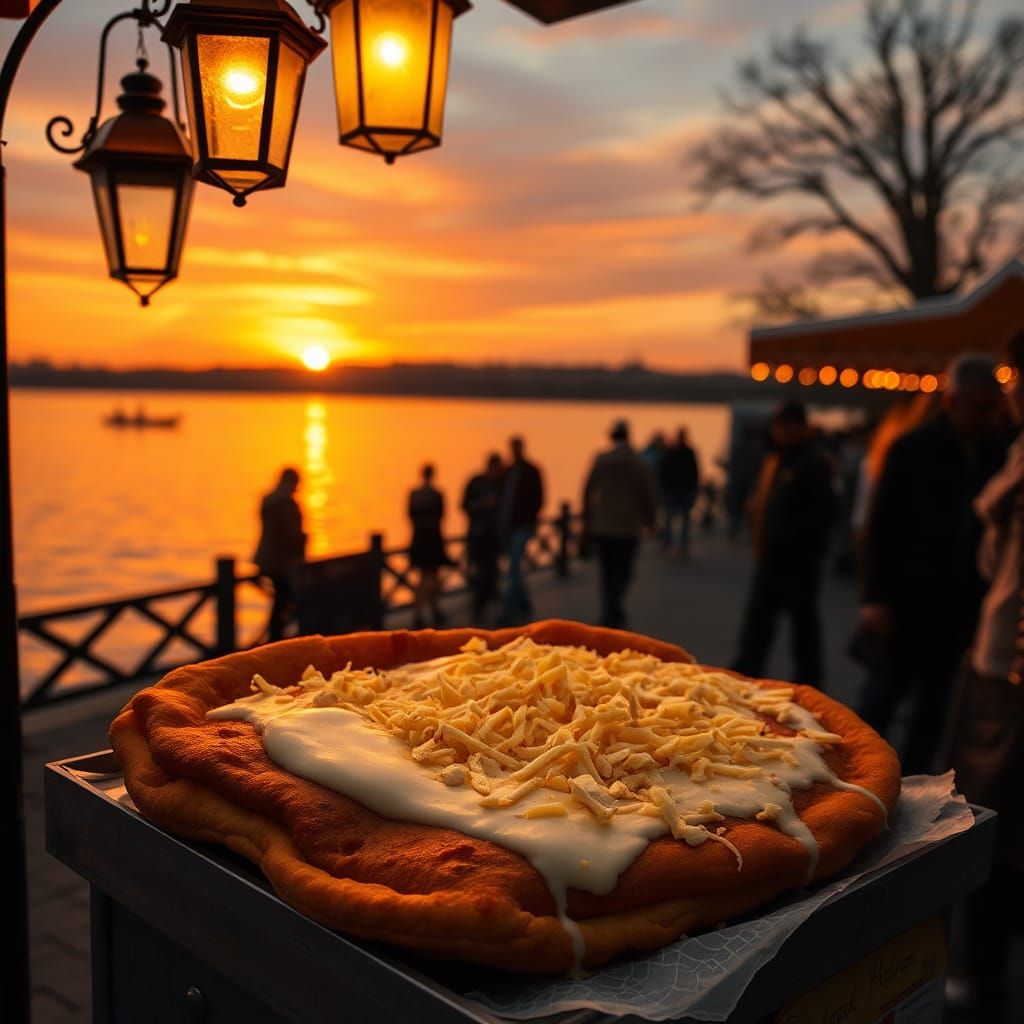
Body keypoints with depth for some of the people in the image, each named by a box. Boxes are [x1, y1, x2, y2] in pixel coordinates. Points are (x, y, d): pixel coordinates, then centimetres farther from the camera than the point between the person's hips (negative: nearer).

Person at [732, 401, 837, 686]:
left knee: (802, 618, 4)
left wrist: (791, 537, -19)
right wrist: (759, 536, 7)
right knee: (758, 615, 11)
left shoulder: (814, 464, -11)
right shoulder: (774, 461, 13)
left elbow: (824, 511, -18)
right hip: (772, 554, 8)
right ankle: (747, 671, 20)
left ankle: (808, 680, 17)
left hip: (799, 556, -7)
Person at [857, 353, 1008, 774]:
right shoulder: (913, 449, -7)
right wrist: (875, 597, -9)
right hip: (910, 599, -2)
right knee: (888, 689, 10)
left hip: (965, 603, 3)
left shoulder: (1001, 452, -2)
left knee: (936, 700, 11)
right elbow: (881, 527, -5)